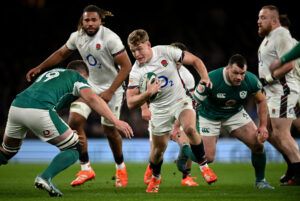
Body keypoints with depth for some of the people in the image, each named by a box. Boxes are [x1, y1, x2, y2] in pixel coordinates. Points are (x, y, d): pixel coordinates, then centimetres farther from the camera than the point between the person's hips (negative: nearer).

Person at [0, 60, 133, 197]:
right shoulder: (77, 77, 17)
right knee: (74, 150, 9)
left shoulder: (49, 73, 37)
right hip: (39, 111, -6)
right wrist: (115, 121, -5)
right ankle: (45, 177, -11)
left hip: (15, 106, 6)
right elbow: (92, 98, 1)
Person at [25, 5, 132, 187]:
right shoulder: (77, 37, -4)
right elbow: (61, 54, 15)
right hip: (89, 85, 5)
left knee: (109, 130, 3)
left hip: (111, 87, -5)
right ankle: (86, 169, -3)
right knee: (75, 121, -11)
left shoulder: (110, 38, -22)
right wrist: (39, 68, 12)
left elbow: (126, 66, -20)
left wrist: (110, 92, -23)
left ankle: (121, 168, 28)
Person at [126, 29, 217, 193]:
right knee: (159, 148, 6)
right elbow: (131, 103, -14)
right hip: (160, 110, 1)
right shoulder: (136, 72, -13)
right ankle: (155, 178, 37)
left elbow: (195, 60, -4)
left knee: (190, 129, -29)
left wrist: (205, 78, -19)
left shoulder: (165, 52, -14)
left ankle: (204, 166, -11)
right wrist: (148, 93, -30)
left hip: (181, 101, -1)